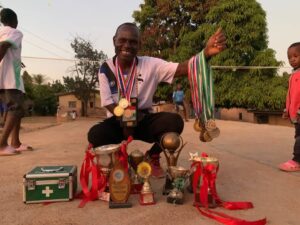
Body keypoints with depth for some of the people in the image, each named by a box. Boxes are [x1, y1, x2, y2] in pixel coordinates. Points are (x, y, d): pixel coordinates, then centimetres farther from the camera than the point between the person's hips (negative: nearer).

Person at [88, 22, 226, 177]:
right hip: (118, 121, 0)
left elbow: (181, 69, -23)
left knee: (174, 122, -27)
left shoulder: (150, 64, -10)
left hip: (144, 120, 1)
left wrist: (206, 52, -41)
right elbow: (108, 104, -8)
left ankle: (152, 157, 5)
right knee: (95, 135, -32)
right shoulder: (105, 69, -7)